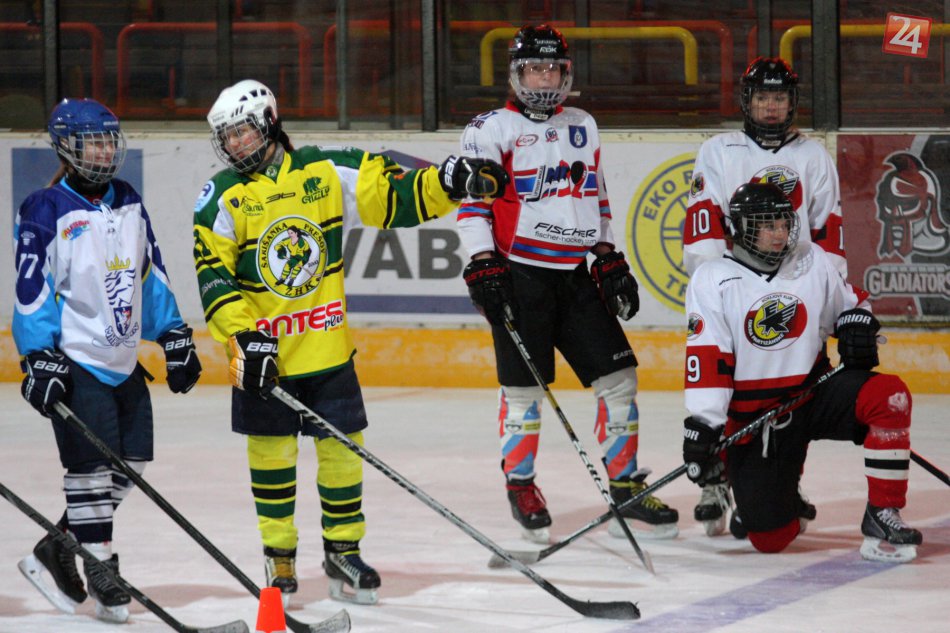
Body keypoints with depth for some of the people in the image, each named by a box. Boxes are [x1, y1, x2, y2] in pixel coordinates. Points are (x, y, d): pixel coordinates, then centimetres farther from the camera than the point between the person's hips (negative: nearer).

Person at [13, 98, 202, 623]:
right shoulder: (46, 210, -9)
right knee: (91, 467, -8)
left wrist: (174, 337, 14)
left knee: (128, 467, 6)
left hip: (124, 359, 7)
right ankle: (102, 572, 0)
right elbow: (32, 290, -12)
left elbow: (150, 275, 18)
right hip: (75, 362, -7)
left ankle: (55, 554, 18)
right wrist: (40, 358, -19)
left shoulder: (129, 203, 11)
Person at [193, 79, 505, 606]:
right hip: (263, 351, -1)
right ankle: (278, 554, 19)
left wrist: (446, 184, -16)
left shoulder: (325, 172, -2)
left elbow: (392, 196, 1)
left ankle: (343, 552, 16)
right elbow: (213, 277, -9)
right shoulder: (222, 198, -5)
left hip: (327, 345, 1)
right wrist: (247, 336, -18)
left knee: (341, 446, 2)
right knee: (271, 449, 5)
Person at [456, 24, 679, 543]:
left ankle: (625, 486, 7)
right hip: (519, 275, -5)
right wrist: (483, 267, -16)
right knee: (524, 386, -4)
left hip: (574, 275, 5)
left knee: (618, 374, 0)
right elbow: (471, 202, -8)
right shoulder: (491, 130, -4)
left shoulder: (583, 127, 15)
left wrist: (608, 258, 16)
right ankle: (520, 486, 14)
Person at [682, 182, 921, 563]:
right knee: (770, 539, -8)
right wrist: (702, 425, -22)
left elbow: (849, 303, 18)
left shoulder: (813, 261, 3)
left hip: (815, 394, 2)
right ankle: (785, 503, 33)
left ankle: (882, 517, -20)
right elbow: (706, 358, -14)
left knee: (889, 397, -29)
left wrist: (858, 325, -6)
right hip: (752, 419, -2)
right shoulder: (712, 279, -7)